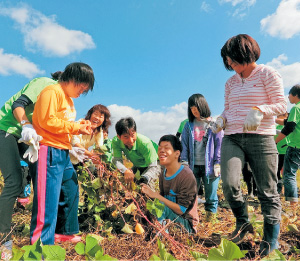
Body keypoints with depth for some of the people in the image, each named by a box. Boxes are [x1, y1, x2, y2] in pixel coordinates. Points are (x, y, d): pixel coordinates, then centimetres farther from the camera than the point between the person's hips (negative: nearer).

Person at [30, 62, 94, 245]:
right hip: (49, 151, -10)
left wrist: (80, 126, 7)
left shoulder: (69, 98, 21)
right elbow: (47, 121, -19)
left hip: (64, 153, 11)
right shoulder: (52, 92, -10)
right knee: (48, 197, -8)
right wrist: (75, 127, -15)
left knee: (71, 191, 18)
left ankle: (64, 232, 33)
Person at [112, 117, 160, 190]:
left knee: (146, 182, -30)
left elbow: (153, 166, -33)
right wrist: (126, 171, -48)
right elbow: (117, 160, -27)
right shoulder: (116, 141, -26)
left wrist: (144, 178, -52)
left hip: (153, 165, -4)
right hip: (137, 166, 5)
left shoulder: (145, 143, -37)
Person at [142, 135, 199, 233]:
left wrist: (157, 196, -22)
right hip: (169, 218, 7)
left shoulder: (186, 176, -19)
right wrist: (150, 193, -11)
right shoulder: (163, 175, 3)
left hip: (187, 224, -6)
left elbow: (181, 210, -20)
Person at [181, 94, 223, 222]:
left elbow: (219, 144, 0)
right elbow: (184, 144, 9)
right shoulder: (189, 125, 10)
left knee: (210, 195, 9)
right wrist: (184, 162, 0)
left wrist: (217, 163, -5)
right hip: (193, 165, 2)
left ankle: (211, 216, 23)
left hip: (209, 166, -2)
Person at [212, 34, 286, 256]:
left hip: (260, 138, -3)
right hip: (232, 138, 4)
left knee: (267, 191, 1)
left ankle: (271, 240, 18)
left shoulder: (267, 74, 3)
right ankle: (243, 223, 12)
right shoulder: (231, 82, 17)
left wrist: (259, 110, -21)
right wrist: (221, 119, 2)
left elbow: (281, 105, -2)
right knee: (229, 183, -15)